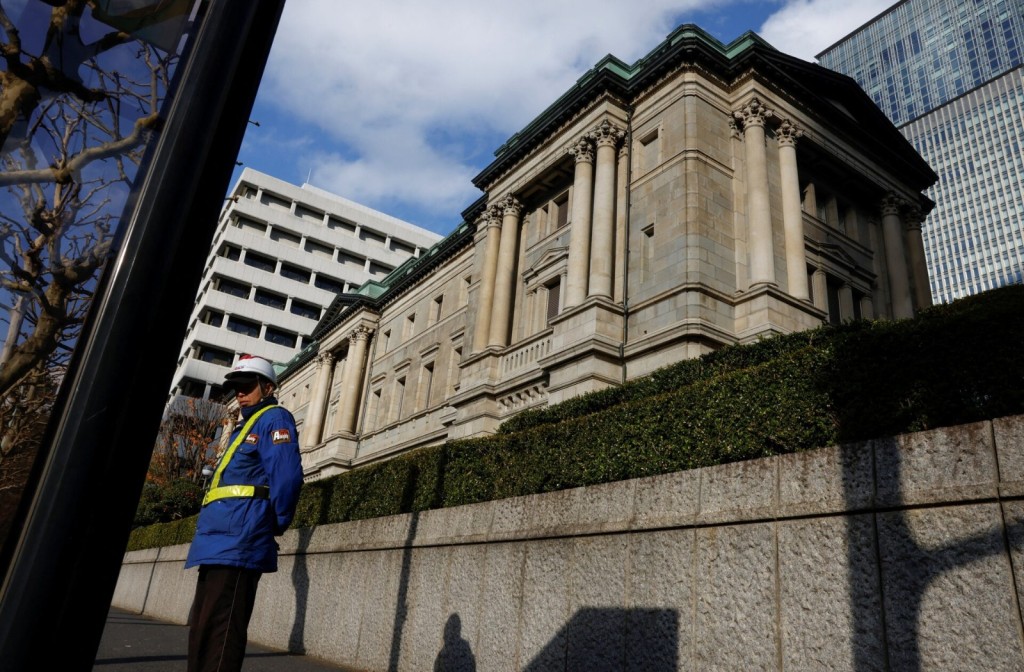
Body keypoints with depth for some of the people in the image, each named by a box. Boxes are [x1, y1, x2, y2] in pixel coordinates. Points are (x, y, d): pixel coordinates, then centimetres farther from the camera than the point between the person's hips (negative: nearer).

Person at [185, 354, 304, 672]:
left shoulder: (273, 419, -4)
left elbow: (287, 476, -18)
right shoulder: (245, 428, 26)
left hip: (237, 542, -10)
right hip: (218, 544, 10)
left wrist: (275, 525, -7)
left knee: (220, 634, -9)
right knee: (201, 632, 14)